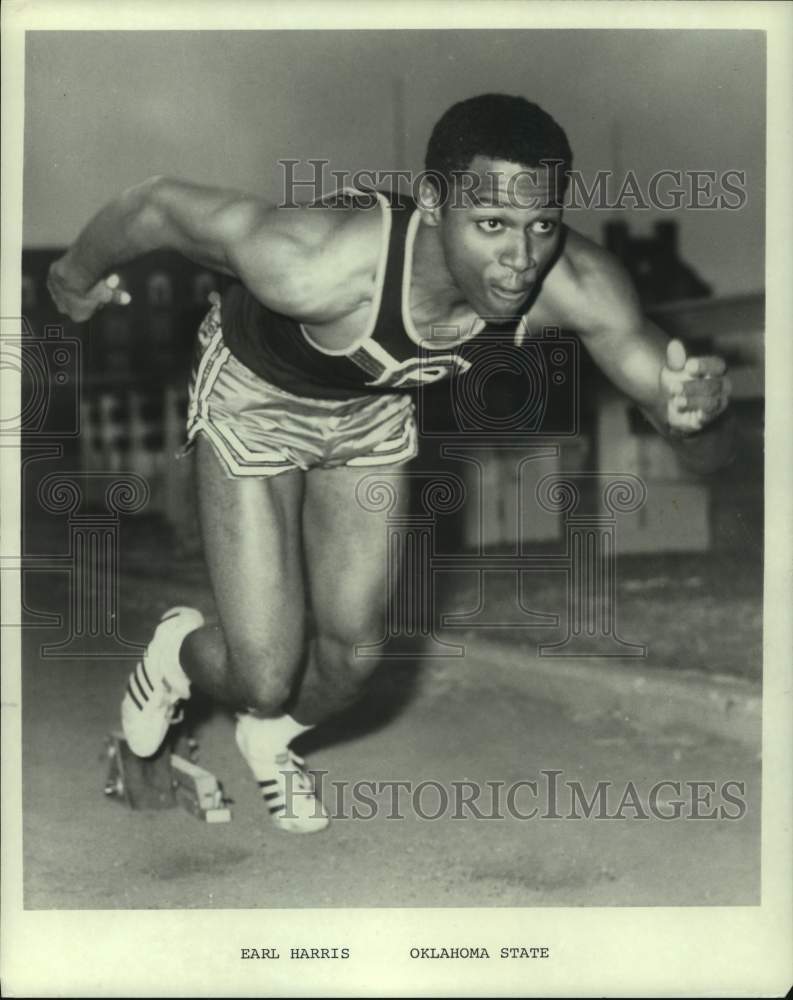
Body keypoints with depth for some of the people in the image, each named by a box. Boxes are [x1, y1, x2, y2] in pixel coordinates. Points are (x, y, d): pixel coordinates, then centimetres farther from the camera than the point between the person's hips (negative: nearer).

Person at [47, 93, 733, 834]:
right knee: (264, 679, -5)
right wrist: (78, 275, -6)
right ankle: (178, 651, 32)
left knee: (353, 655, 11)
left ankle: (270, 738, 46)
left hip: (374, 409, 4)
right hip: (255, 397, -4)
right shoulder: (320, 267, -44)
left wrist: (694, 404, -46)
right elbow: (161, 204, -28)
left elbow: (667, 398, -20)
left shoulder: (576, 284, -33)